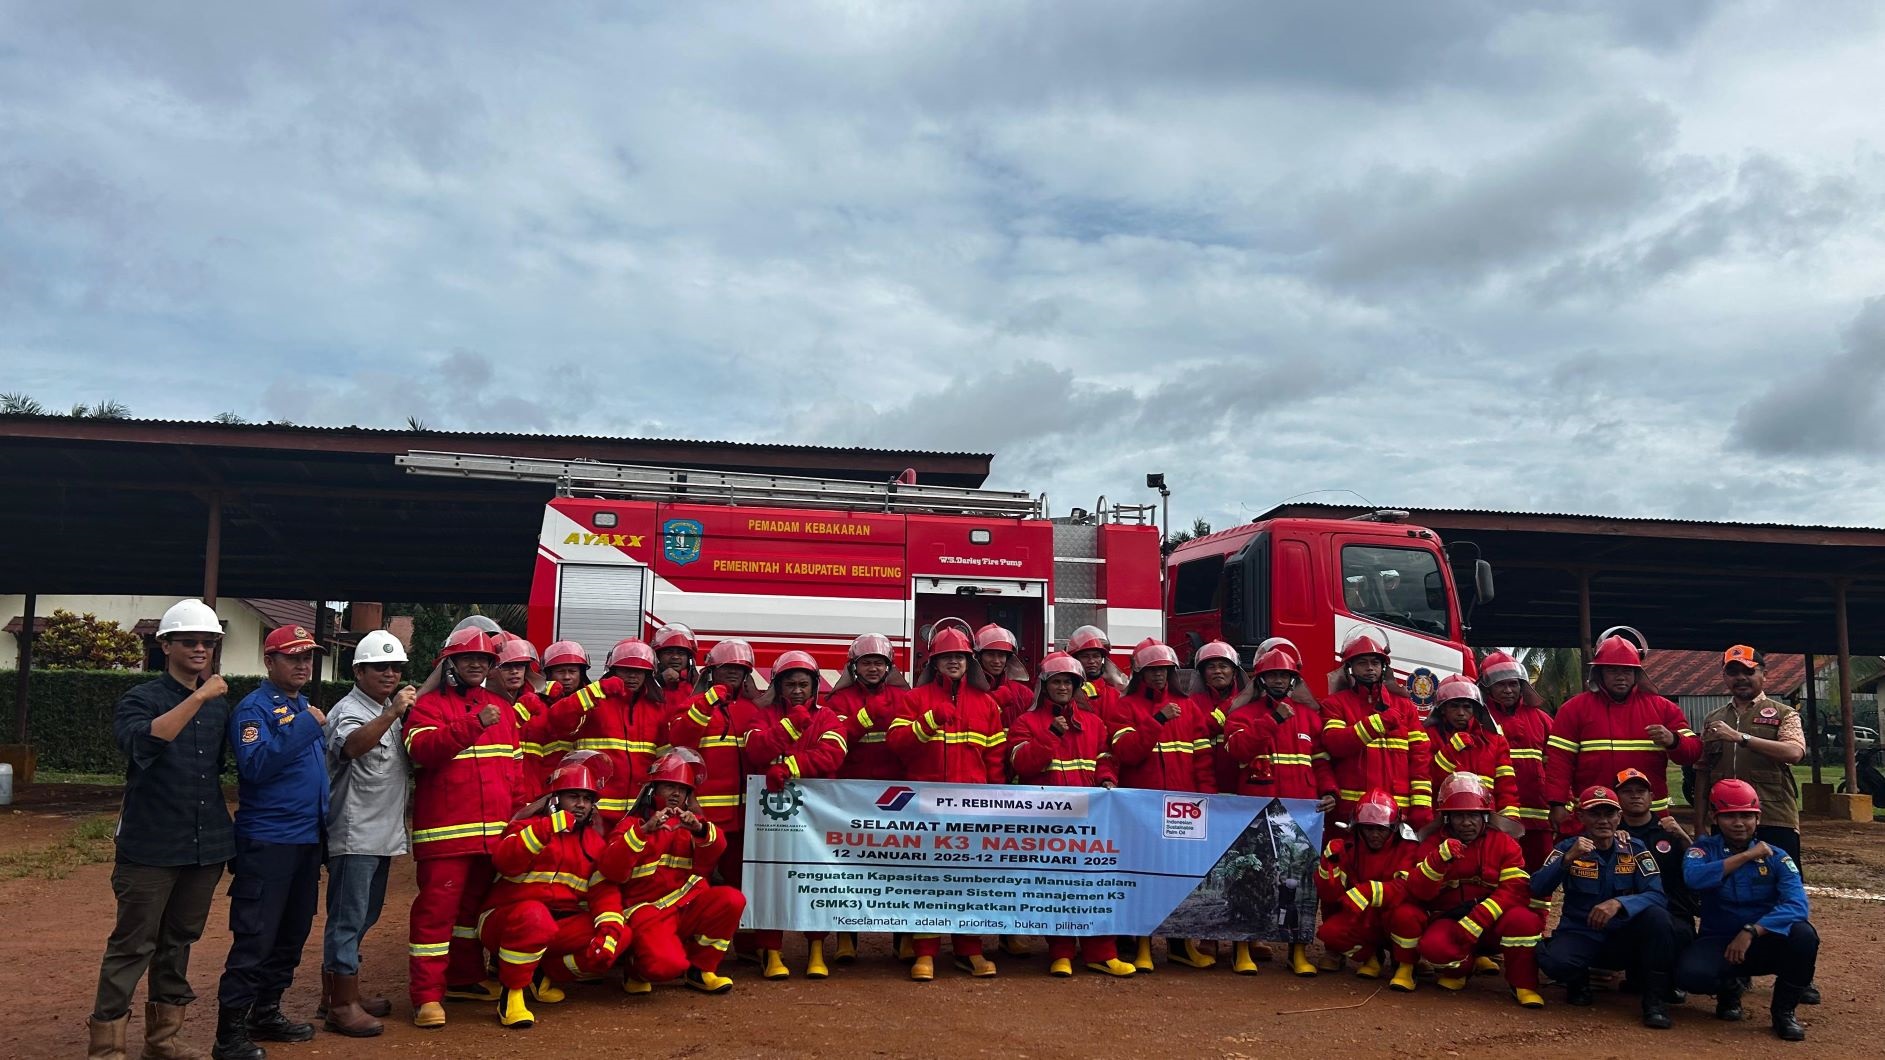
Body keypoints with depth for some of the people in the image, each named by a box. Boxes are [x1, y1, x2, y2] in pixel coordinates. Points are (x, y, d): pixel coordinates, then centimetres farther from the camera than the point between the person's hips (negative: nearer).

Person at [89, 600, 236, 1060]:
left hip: (206, 845, 5)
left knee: (179, 941, 14)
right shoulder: (141, 699, -5)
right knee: (133, 946, -2)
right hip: (151, 847, -5)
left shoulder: (220, 705, 11)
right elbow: (141, 743, -27)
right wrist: (197, 698, -29)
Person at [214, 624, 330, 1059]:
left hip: (308, 839, 8)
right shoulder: (254, 708, -10)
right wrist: (304, 726, -28)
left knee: (293, 932, 14)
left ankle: (267, 1012, 27)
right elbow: (256, 766, -25)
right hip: (267, 841, -8)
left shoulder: (306, 707, 14)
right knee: (255, 938, -6)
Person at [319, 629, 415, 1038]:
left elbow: (405, 763, 28)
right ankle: (342, 1005, 2)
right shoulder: (349, 711, -12)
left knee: (363, 917, 17)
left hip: (382, 833, 9)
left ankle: (339, 993, 28)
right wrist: (392, 714, -48)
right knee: (349, 919, -4)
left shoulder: (389, 712, 15)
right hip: (354, 835, -9)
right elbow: (352, 745, -35)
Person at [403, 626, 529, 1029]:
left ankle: (465, 978, 29)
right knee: (436, 908, -6)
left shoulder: (505, 709, 16)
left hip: (495, 831, 6)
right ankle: (427, 994, 0)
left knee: (474, 904, 17)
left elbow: (517, 766, 18)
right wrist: (474, 724, -27)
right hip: (445, 830, -6)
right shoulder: (429, 704, -1)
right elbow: (421, 748, -20)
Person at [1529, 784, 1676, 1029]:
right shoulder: (1568, 848, -2)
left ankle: (1655, 999, -14)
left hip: (1623, 939, 1)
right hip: (1580, 935, -1)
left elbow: (1657, 896, -15)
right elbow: (1538, 889, -17)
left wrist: (1618, 903, -33)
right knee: (1554, 960, -34)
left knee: (1656, 915, -28)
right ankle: (1578, 981, 5)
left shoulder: (1634, 849, 0)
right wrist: (1568, 858, -31)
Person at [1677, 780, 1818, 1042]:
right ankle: (1729, 986, 8)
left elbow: (1796, 904, -19)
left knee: (1803, 934, -32)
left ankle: (1784, 1010, -5)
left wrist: (1751, 931, -31)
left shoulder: (1776, 858, -1)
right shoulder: (1704, 849, -1)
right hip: (1719, 942, -1)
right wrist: (1746, 856, -21)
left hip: (1765, 941, 1)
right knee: (1690, 973, -33)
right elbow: (1693, 877, -25)